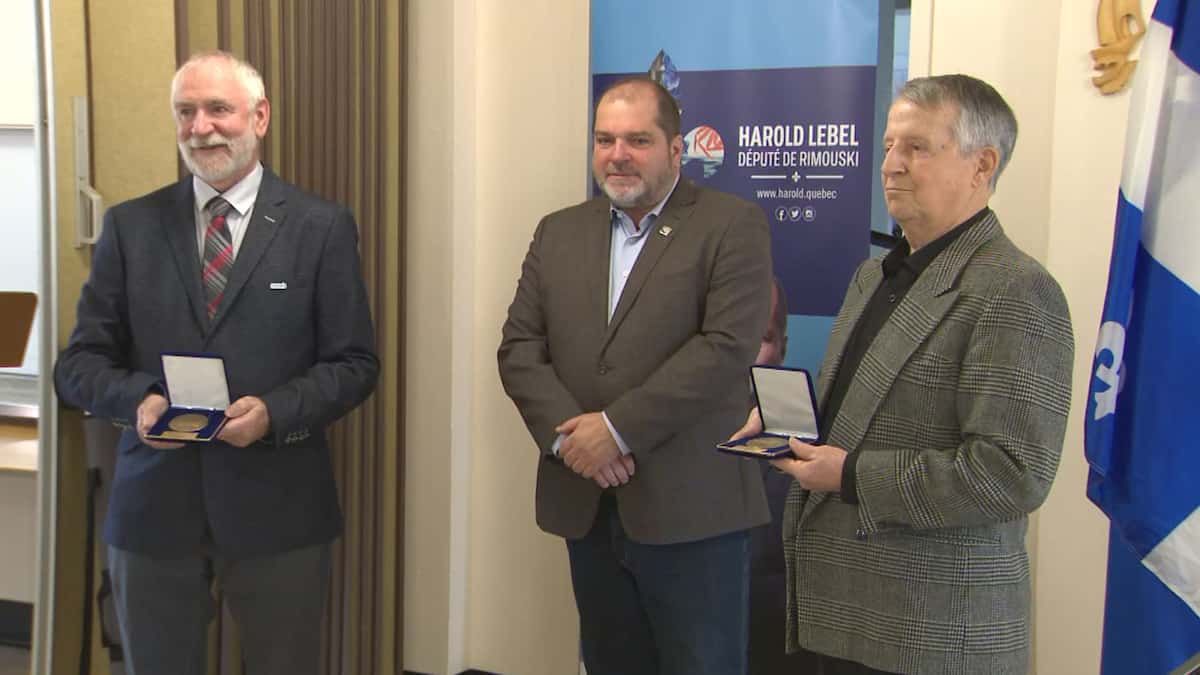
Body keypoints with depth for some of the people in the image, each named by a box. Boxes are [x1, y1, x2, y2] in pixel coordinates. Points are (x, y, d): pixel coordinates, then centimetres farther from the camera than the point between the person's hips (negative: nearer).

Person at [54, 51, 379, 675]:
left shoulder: (322, 228, 0)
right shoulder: (130, 226, 5)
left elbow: (355, 363, -1)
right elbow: (79, 363, 5)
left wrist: (275, 410, -18)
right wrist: (137, 399, -16)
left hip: (277, 507, -1)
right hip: (153, 505, 2)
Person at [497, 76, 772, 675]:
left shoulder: (732, 226, -4)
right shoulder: (559, 232, 12)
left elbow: (726, 348, -15)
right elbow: (519, 346, 6)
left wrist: (618, 427, -17)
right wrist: (567, 432, -11)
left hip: (692, 510, -5)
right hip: (586, 508, 5)